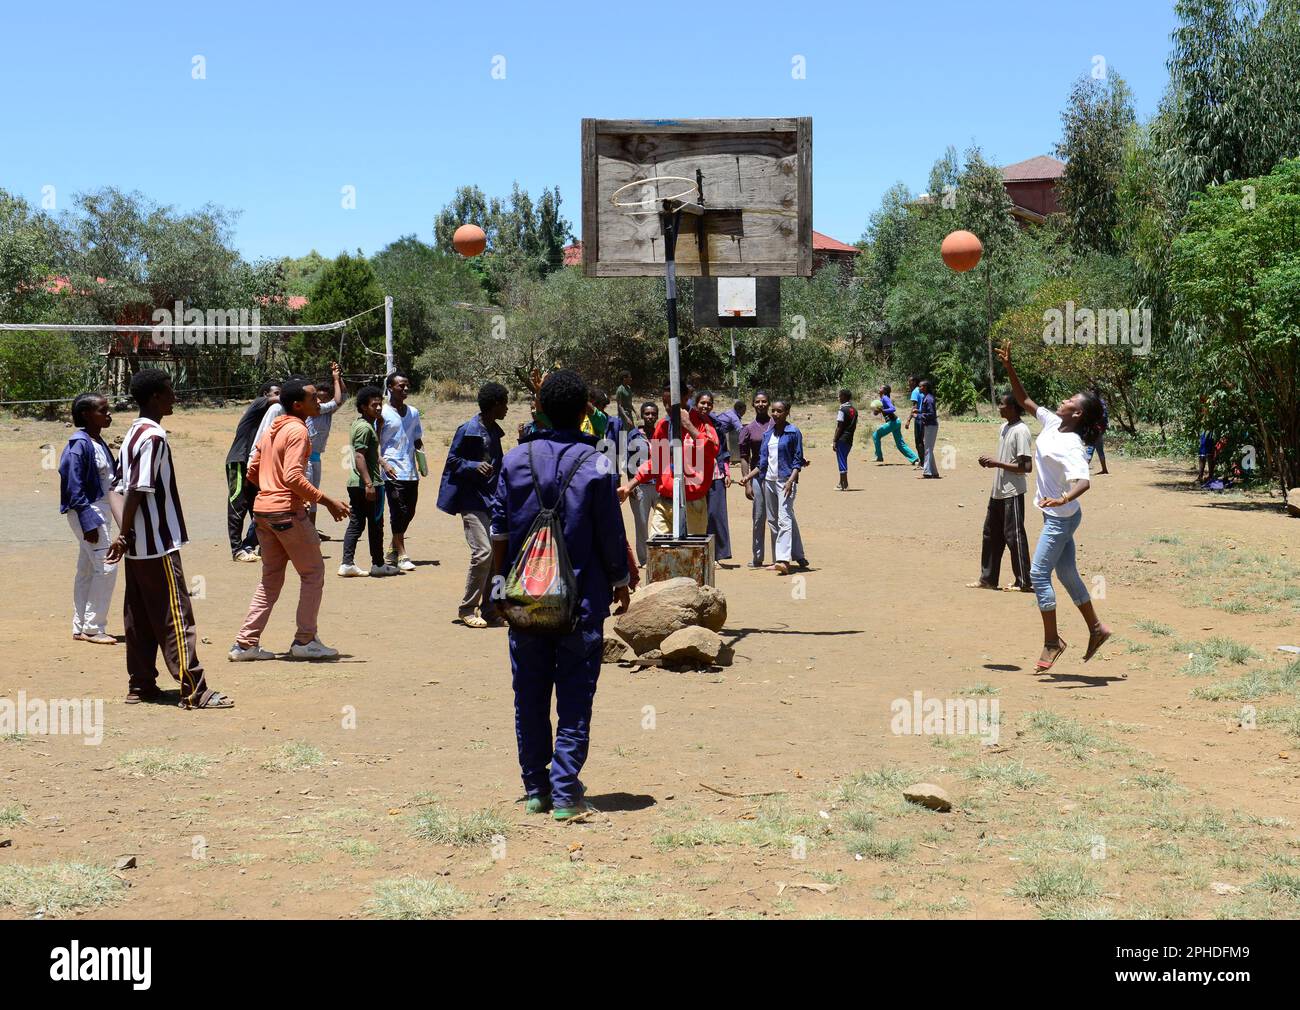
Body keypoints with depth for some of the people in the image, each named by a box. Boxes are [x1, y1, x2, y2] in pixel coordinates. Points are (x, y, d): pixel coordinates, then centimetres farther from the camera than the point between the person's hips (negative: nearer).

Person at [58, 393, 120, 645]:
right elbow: (75, 488, -19)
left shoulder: (99, 443, 11)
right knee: (105, 567, -10)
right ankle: (93, 628, -3)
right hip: (88, 510, -10)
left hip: (101, 508, 10)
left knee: (87, 569, 13)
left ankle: (81, 628, 20)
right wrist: (89, 522, -22)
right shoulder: (80, 445, -16)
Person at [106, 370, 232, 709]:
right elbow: (136, 491, -21)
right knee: (176, 617, -8)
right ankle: (194, 690, -7)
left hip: (138, 546, 9)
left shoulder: (133, 434, 13)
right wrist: (125, 535, -17)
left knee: (140, 618, 12)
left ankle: (140, 685, 16)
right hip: (158, 544, -9)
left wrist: (127, 534, 14)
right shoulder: (154, 438, -16)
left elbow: (126, 488, 14)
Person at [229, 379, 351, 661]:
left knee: (271, 577, 15)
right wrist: (327, 501, -18)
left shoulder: (272, 430, 16)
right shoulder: (297, 430, -11)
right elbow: (293, 476, -22)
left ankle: (246, 643, 11)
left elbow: (253, 472, 19)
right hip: (287, 511, -9)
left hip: (263, 509, 9)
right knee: (313, 572, 4)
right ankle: (305, 641, 6)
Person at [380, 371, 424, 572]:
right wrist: (383, 463, -16)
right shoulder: (383, 414, -5)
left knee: (409, 512, 9)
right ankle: (401, 556, -3)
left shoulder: (413, 412, 14)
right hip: (393, 472, -6)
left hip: (411, 472, 6)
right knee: (398, 512, -8)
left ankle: (392, 551, 22)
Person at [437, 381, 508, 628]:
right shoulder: (468, 430, -11)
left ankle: (488, 607, 16)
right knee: (483, 551, -16)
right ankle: (467, 609, -4)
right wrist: (474, 467, -24)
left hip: (492, 501, 8)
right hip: (473, 500, -8)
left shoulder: (493, 430, 13)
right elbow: (452, 460, -9)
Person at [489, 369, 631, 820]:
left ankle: (536, 788, 18)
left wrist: (501, 581, 15)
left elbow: (499, 530, 4)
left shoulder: (516, 460, 0)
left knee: (530, 696, 12)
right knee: (575, 697, 2)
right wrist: (621, 583, 9)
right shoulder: (595, 466, -9)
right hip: (582, 598, -3)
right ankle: (565, 792, 0)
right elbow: (612, 536, -5)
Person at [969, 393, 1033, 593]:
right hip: (997, 492, 9)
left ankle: (1024, 582, 5)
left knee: (1014, 535, -3)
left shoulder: (1020, 431, -16)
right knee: (991, 535, 13)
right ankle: (988, 579, 21)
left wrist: (997, 463, -19)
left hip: (1012, 493, -9)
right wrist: (990, 461, 3)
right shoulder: (1003, 428, 12)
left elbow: (1026, 466, -20)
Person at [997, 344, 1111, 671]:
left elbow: (1083, 481, -38)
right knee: (1067, 574, 16)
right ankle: (1096, 628, 28)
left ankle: (1052, 641, 2)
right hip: (1055, 515, 9)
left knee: (1039, 573, -8)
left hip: (1061, 517, -9)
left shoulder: (1071, 445, -25)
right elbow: (1024, 400, 10)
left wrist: (1065, 498, -56)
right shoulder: (1051, 423, 0)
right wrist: (1009, 368, 1)